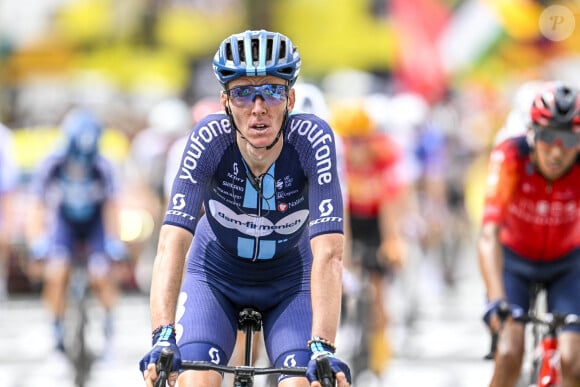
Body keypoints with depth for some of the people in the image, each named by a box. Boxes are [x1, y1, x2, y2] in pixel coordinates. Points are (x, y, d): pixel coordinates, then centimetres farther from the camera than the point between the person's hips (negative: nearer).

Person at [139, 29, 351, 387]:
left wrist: (322, 349, -49)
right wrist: (163, 338, -49)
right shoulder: (209, 139, -28)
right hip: (216, 275, 0)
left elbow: (328, 254, -36)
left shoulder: (312, 139, -29)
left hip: (289, 281, 0)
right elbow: (172, 244, -35)